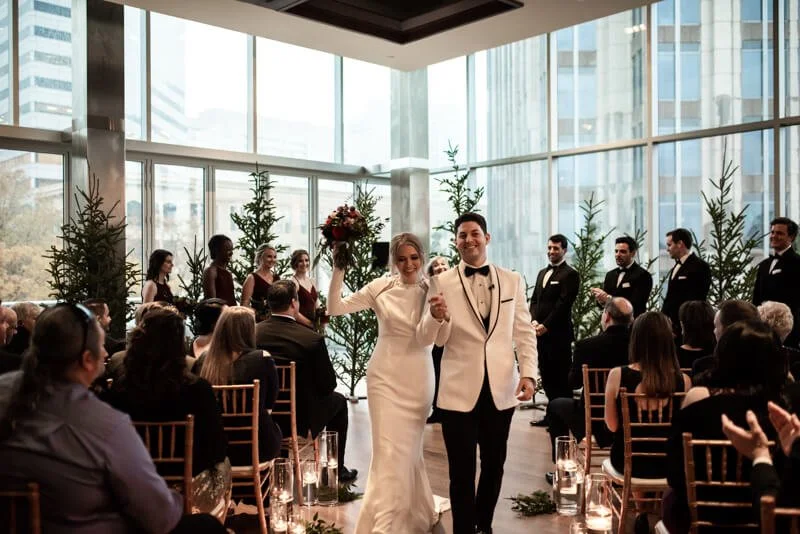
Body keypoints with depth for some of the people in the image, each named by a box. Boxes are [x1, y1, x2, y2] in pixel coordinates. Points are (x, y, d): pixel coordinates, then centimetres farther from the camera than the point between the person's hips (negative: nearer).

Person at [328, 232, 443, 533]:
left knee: (407, 447, 14)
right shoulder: (381, 286, -3)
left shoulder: (431, 291, -2)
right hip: (386, 376, -1)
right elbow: (335, 308, -5)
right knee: (388, 449, -1)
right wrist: (339, 269, -16)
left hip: (418, 379, 1)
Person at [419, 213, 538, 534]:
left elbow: (525, 333, 6)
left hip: (501, 389, 3)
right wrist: (437, 317, -28)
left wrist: (528, 374, -6)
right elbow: (433, 339, -7)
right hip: (459, 391, -3)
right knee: (462, 470, 8)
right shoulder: (442, 282, -3)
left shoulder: (513, 280, 4)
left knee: (494, 464, 18)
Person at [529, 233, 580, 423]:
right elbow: (534, 300, 16)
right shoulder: (542, 273, 19)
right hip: (541, 332, 7)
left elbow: (563, 304, -13)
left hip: (559, 334, -7)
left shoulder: (570, 274, -5)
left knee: (561, 378, -2)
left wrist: (546, 326, -15)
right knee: (546, 376, 11)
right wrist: (534, 321, -1)